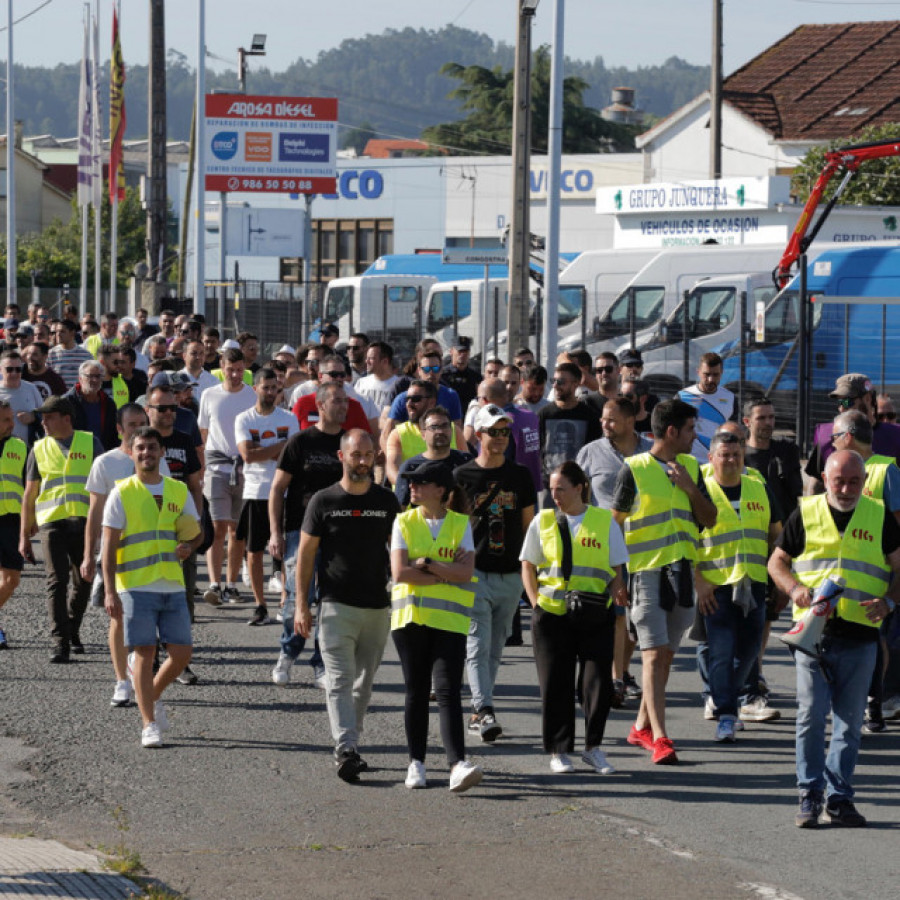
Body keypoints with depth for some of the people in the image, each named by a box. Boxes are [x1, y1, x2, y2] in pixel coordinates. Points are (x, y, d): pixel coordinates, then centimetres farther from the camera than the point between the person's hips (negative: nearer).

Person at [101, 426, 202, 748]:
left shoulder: (179, 491, 11)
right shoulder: (122, 493, -1)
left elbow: (197, 532, 21)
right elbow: (109, 546, -4)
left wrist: (189, 546, -4)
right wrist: (110, 592, -12)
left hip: (173, 586, 4)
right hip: (136, 586, -4)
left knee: (181, 652, 1)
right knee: (144, 653, -5)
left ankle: (153, 697, 28)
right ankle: (149, 724, 0)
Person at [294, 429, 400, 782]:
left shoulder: (387, 501, 7)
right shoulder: (324, 501, 0)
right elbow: (305, 554, 2)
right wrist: (301, 605, -4)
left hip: (377, 607, 3)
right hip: (336, 605, -3)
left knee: (363, 683, 10)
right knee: (340, 680, -12)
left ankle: (349, 746, 21)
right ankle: (346, 749, -22)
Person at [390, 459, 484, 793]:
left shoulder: (461, 524, 4)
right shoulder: (404, 522, 6)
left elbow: (466, 572, -8)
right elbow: (399, 572, -7)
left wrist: (426, 563, -10)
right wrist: (447, 573, -8)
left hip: (450, 619, -1)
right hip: (410, 615, 2)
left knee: (447, 691, -12)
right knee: (417, 691, 6)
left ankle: (457, 765, -21)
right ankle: (416, 762, 17)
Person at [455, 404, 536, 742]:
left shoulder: (520, 476, 10)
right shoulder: (463, 476, -1)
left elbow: (528, 523, 15)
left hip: (511, 575, 4)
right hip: (474, 574, -4)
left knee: (495, 647, 10)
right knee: (478, 645, -12)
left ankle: (477, 711, 20)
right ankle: (485, 711, -21)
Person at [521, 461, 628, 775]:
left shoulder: (605, 522, 5)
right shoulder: (542, 522, 7)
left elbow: (617, 570, 10)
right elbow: (528, 568, 12)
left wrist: (614, 593, -9)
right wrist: (537, 603, 0)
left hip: (596, 616, -1)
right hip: (552, 614, 1)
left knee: (598, 681, -5)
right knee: (555, 684, 2)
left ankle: (593, 747, 9)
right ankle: (559, 751, 11)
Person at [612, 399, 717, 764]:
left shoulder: (691, 467, 11)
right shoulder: (635, 468, -6)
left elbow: (710, 519, 11)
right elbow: (614, 519, -1)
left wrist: (690, 487, -5)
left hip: (682, 570, 6)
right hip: (647, 570, -6)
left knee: (666, 653, 12)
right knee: (654, 654, -12)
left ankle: (642, 726, 26)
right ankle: (659, 738, -16)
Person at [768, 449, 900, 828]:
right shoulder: (805, 515, 5)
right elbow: (777, 561, 11)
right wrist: (795, 588, -9)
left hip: (860, 635, 1)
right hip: (812, 630, -1)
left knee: (850, 720, 5)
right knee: (811, 714, -3)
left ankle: (839, 797, 11)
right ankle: (810, 794, 4)